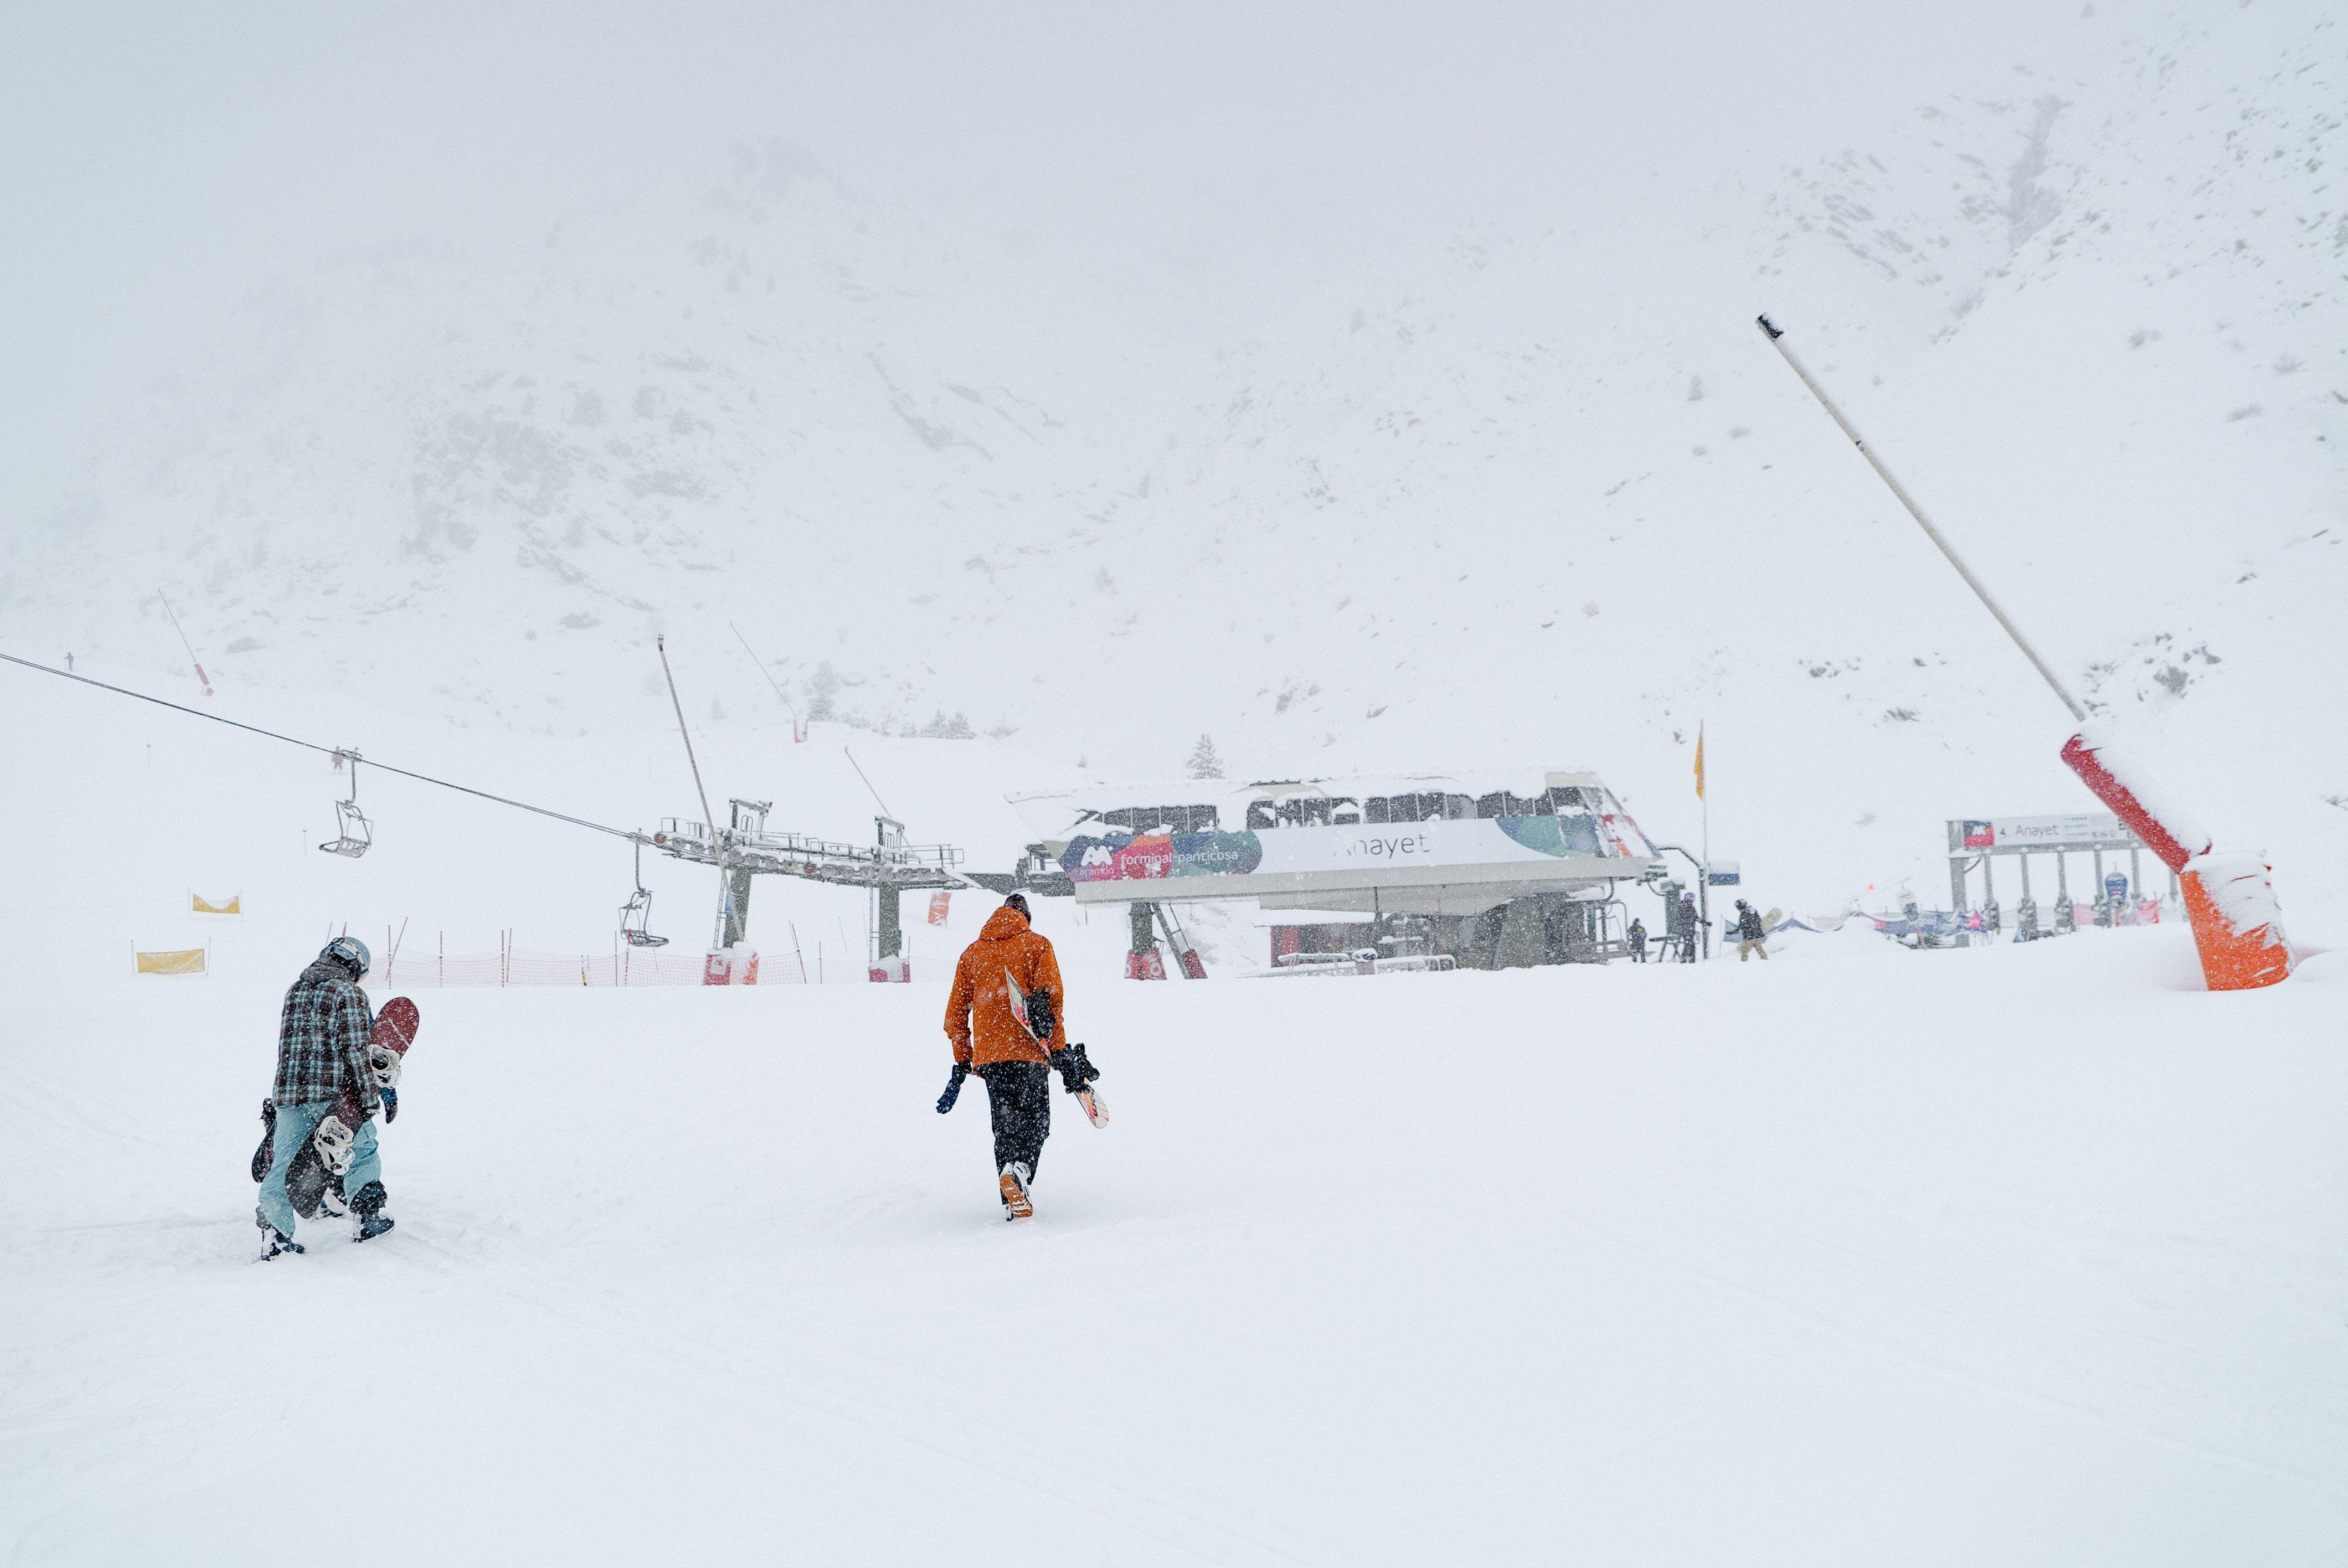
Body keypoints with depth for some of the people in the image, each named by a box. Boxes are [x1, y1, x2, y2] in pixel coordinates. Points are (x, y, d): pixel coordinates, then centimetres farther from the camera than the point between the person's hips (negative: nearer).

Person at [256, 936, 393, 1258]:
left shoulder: (294, 991, 14)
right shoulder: (350, 995, -7)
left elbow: (289, 1044, 20)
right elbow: (356, 1052, -11)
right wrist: (368, 1100, -9)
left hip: (288, 1092, 5)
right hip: (333, 1092, -5)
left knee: (284, 1161, 9)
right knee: (363, 1148, 15)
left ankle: (273, 1229, -2)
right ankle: (366, 1219, 19)